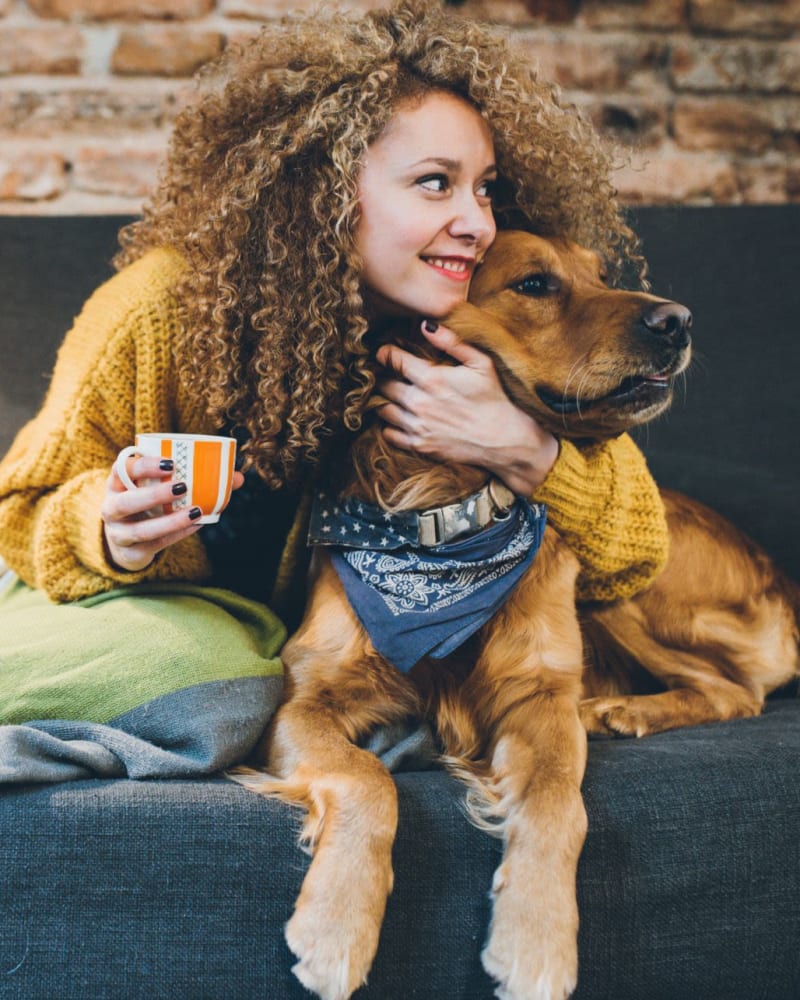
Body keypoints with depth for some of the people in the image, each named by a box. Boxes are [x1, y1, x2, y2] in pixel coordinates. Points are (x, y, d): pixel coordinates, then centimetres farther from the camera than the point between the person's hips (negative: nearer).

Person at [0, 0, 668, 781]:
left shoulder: (474, 352, -16)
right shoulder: (174, 305, -25)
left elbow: (635, 552, -15)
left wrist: (518, 450, -35)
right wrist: (110, 534, -37)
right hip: (146, 601, -4)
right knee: (211, 682, -35)